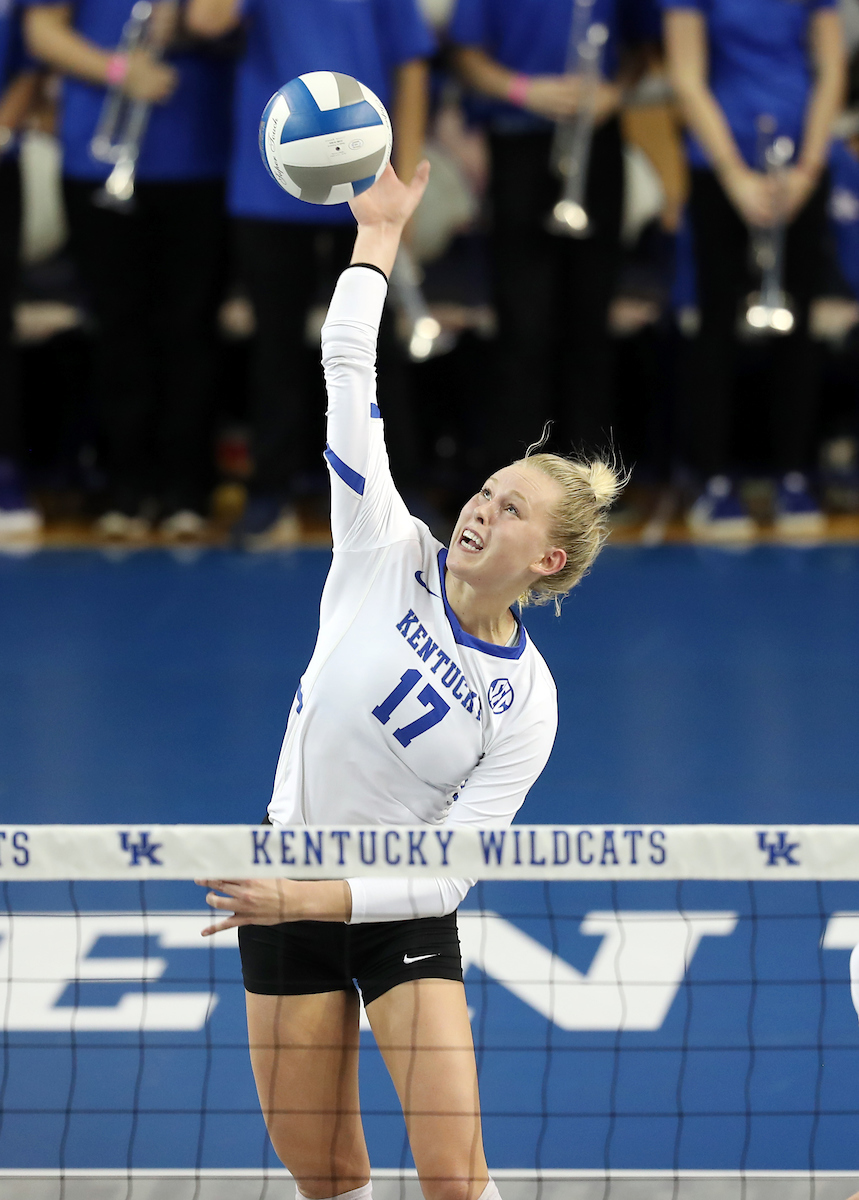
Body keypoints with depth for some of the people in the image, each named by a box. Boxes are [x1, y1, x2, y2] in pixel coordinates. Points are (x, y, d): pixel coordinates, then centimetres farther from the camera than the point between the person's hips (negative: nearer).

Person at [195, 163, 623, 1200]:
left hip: (402, 913, -2)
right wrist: (378, 235, -8)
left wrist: (315, 898, -27)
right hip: (286, 890, 2)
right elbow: (348, 371, -10)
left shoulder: (525, 704, -11)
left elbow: (449, 868, -15)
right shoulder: (389, 554, -8)